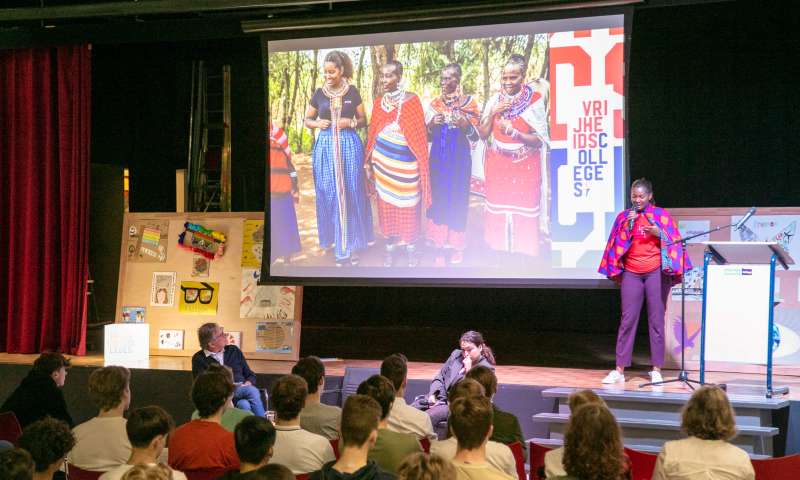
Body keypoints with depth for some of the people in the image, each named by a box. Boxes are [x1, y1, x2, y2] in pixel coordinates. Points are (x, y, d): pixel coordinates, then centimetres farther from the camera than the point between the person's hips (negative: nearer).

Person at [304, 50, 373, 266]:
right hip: (326, 147, 1)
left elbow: (363, 120, 9)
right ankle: (336, 239, 11)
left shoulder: (352, 92, 2)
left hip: (350, 146, -1)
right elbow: (307, 120, 14)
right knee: (329, 194, 1)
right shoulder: (319, 94, 4)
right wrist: (317, 123, -7)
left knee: (351, 193, 1)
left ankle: (351, 243, 9)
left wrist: (350, 122, -11)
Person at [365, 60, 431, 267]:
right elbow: (373, 133, 10)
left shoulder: (411, 100, -7)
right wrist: (369, 161, 9)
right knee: (386, 204, 10)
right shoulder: (379, 102, 4)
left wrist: (421, 163, -7)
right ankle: (390, 246, 22)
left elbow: (420, 134, -4)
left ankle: (411, 247, 20)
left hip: (405, 161, -3)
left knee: (408, 206, 6)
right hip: (383, 160, 3)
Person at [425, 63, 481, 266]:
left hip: (459, 157, -2)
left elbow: (476, 135, -1)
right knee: (438, 197, 0)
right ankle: (440, 246, 6)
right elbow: (426, 135, 11)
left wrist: (465, 125, -21)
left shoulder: (469, 102, 0)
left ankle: (457, 246, 10)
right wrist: (432, 124, -10)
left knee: (458, 198, -1)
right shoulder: (435, 103, 8)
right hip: (438, 157, 2)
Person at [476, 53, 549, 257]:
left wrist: (514, 133, -25)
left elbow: (538, 140, -9)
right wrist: (492, 113, -11)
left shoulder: (535, 100, -8)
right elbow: (483, 134, 4)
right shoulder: (495, 100, 2)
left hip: (525, 167, -3)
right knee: (498, 213, 5)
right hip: (498, 166, 3)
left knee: (524, 215, -3)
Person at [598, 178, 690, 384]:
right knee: (627, 320, -1)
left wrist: (658, 233, -16)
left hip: (656, 272, -2)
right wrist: (627, 226, -8)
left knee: (656, 319, -1)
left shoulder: (661, 215, 4)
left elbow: (673, 242, 2)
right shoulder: (624, 217, 10)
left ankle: (656, 369, 3)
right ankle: (619, 370, 0)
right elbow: (617, 244, 6)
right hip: (631, 273, 2)